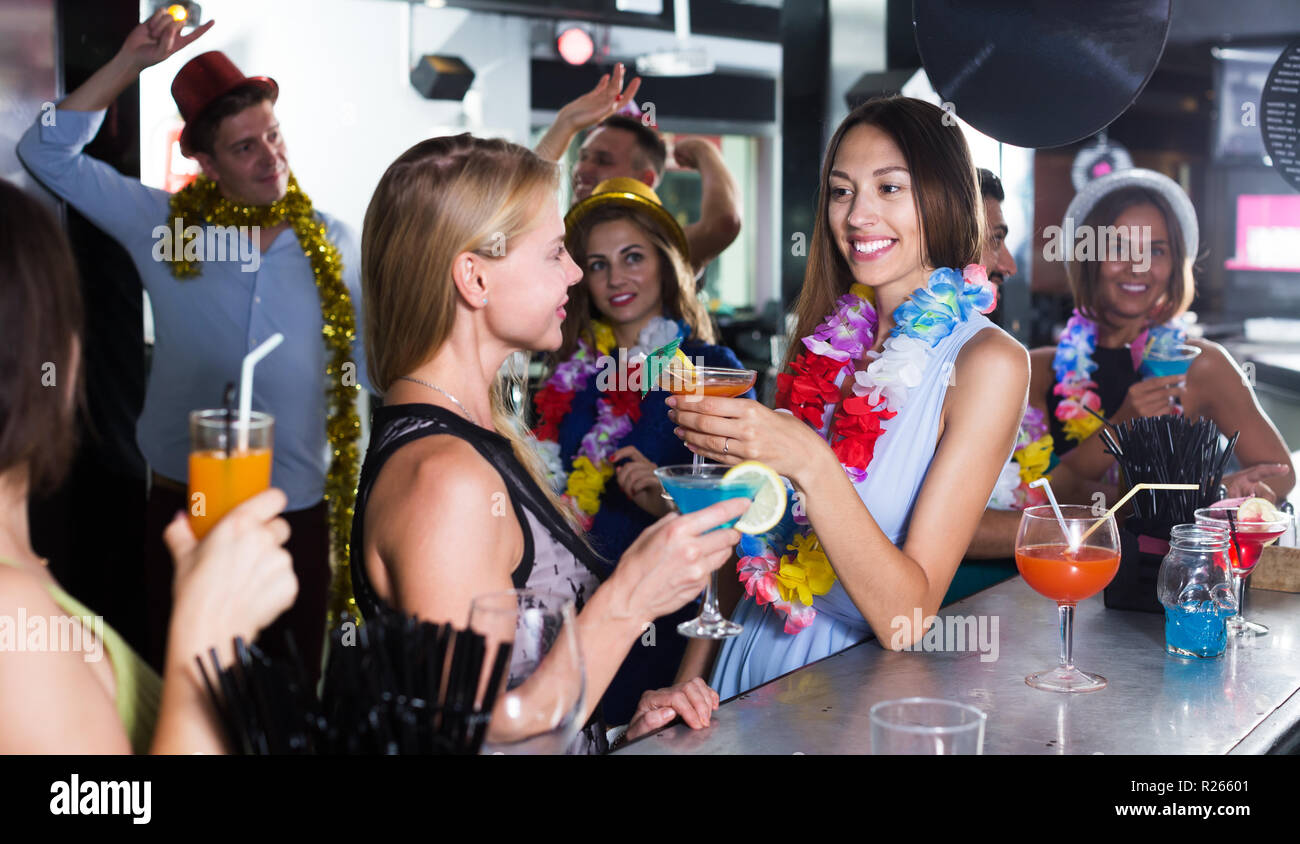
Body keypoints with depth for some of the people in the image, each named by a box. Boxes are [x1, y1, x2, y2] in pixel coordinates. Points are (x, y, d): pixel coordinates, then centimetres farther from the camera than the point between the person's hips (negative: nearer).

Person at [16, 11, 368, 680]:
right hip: (184, 507, 0)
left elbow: (373, 361, 6)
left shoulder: (332, 243, 1)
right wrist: (131, 62, -8)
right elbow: (48, 152, -2)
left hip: (298, 515, 0)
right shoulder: (163, 226, -1)